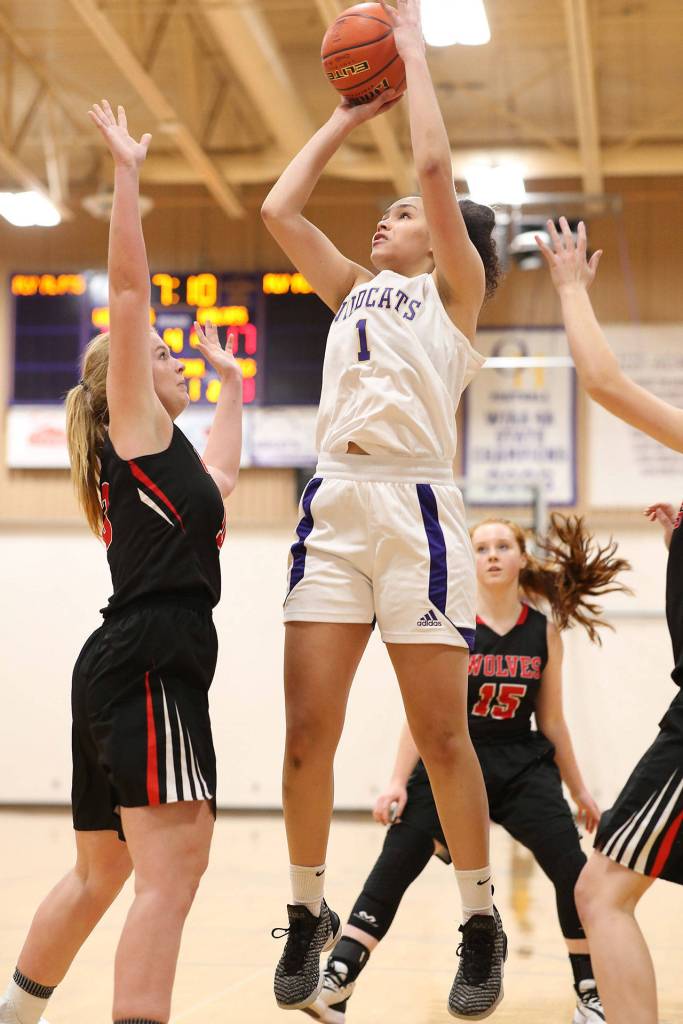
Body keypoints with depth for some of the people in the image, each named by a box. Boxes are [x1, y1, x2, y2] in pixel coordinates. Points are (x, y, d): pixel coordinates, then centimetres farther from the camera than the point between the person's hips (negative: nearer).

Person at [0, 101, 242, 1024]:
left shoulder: (157, 455, 23)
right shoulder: (131, 422, 1)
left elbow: (221, 474, 44)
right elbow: (129, 289, -8)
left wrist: (232, 384, 50)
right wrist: (127, 173, -6)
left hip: (120, 669, 10)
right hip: (148, 664, -10)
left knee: (101, 872, 18)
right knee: (173, 864, -19)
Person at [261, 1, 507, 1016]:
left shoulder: (455, 288, 11)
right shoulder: (353, 289, 25)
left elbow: (437, 165, -2)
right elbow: (280, 208, 18)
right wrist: (348, 115, 25)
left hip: (415, 506, -5)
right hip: (334, 505, 5)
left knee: (441, 733, -4)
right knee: (308, 727, -2)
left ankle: (481, 924, 9)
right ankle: (308, 914, 10)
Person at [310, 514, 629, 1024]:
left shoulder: (545, 632, 2)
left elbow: (552, 721, 10)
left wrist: (580, 792, 13)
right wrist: (399, 781, -13)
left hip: (521, 766, 2)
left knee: (573, 871, -9)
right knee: (392, 870, -11)